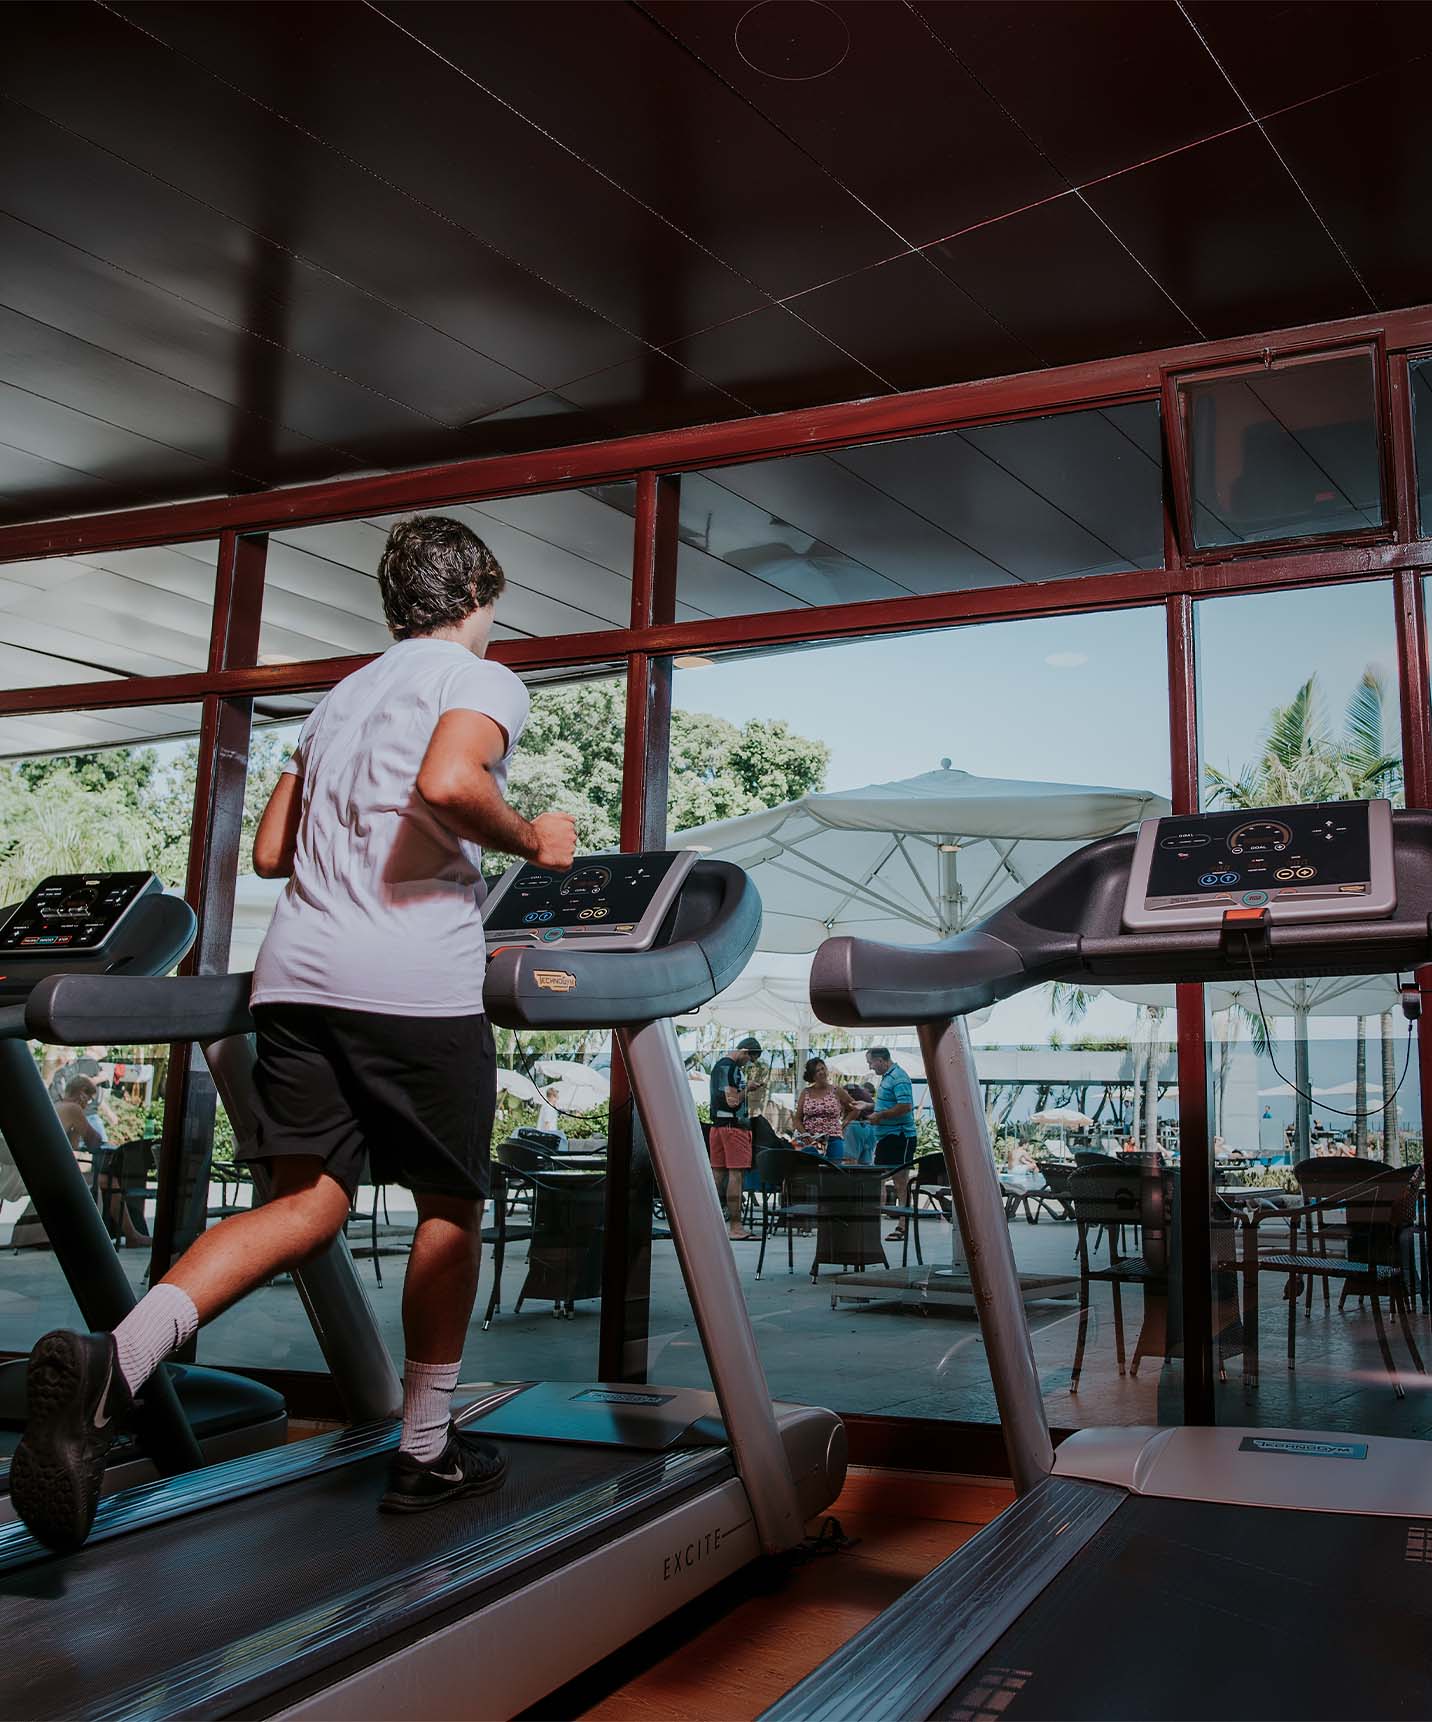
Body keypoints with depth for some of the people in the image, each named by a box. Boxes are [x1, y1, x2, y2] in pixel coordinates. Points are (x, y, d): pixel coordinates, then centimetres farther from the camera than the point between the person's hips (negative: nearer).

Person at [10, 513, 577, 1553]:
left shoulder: (340, 698, 25)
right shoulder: (482, 681, 3)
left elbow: (270, 852, 23)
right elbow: (447, 784, -20)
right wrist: (531, 842, -3)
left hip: (298, 971, 6)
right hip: (416, 980, -6)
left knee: (309, 1204, 6)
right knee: (451, 1208, 10)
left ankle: (116, 1359, -18)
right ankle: (427, 1451, 20)